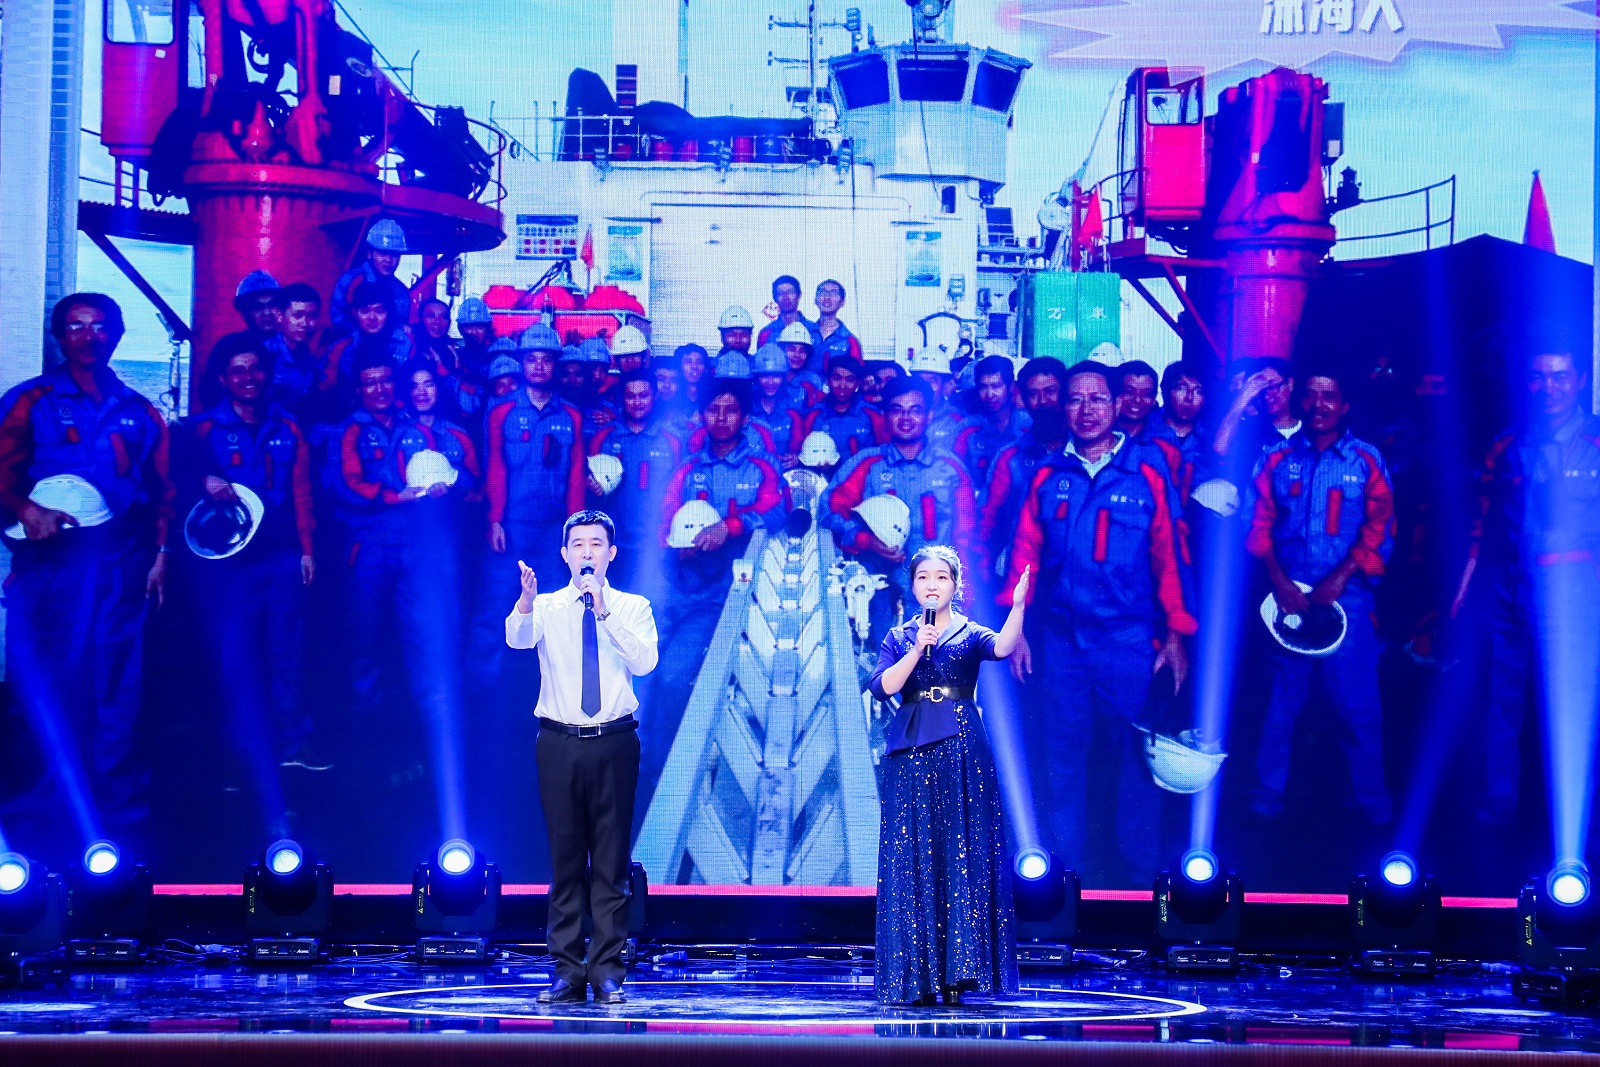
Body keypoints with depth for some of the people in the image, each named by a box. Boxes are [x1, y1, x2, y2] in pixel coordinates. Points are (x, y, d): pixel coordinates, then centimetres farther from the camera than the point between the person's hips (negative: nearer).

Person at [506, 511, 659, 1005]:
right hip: (560, 743, 1)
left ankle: (607, 972, 6)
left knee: (611, 861, 1)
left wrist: (604, 611, -21)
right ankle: (567, 972, 8)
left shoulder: (633, 607, 5)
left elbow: (645, 661, -12)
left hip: (613, 745, 0)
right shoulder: (546, 607, 6)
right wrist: (526, 600, -37)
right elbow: (517, 638, -16)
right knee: (564, 859, 3)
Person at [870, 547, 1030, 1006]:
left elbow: (1002, 647, -17)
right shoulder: (899, 637, 12)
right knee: (912, 860, -1)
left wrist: (1018, 606, -32)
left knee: (962, 856, -6)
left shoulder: (970, 634, 7)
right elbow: (882, 687, -4)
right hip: (911, 753, 2)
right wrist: (918, 649, -13)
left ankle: (956, 971, -3)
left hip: (961, 750, -1)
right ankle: (917, 976, 1)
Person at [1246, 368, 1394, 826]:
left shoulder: (1366, 461, 4)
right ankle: (1267, 799, 14)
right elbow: (1259, 522, 5)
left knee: (1357, 703, -1)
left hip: (1344, 596, -1)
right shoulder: (1278, 458, 9)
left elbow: (1380, 528, -2)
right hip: (1288, 596, 1)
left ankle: (1374, 805, 9)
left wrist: (1340, 578, -12)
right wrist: (1278, 580, -9)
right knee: (1281, 701, 5)